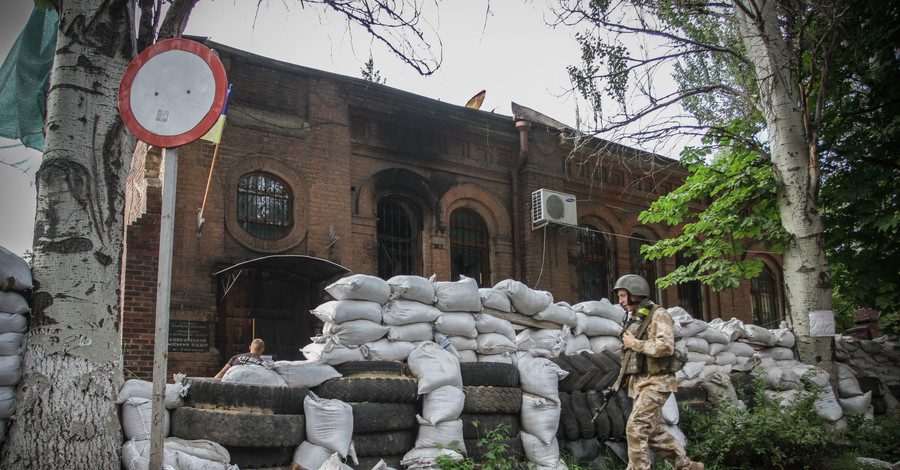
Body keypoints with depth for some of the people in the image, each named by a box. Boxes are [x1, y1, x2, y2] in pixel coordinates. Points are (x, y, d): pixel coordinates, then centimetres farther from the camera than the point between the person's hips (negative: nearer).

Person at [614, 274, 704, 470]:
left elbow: (666, 347, -24)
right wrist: (626, 376, 16)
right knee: (655, 433, 12)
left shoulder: (658, 315, -10)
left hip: (656, 382, -9)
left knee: (636, 428, -17)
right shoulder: (633, 319, 16)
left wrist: (634, 343, -15)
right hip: (638, 383, 9)